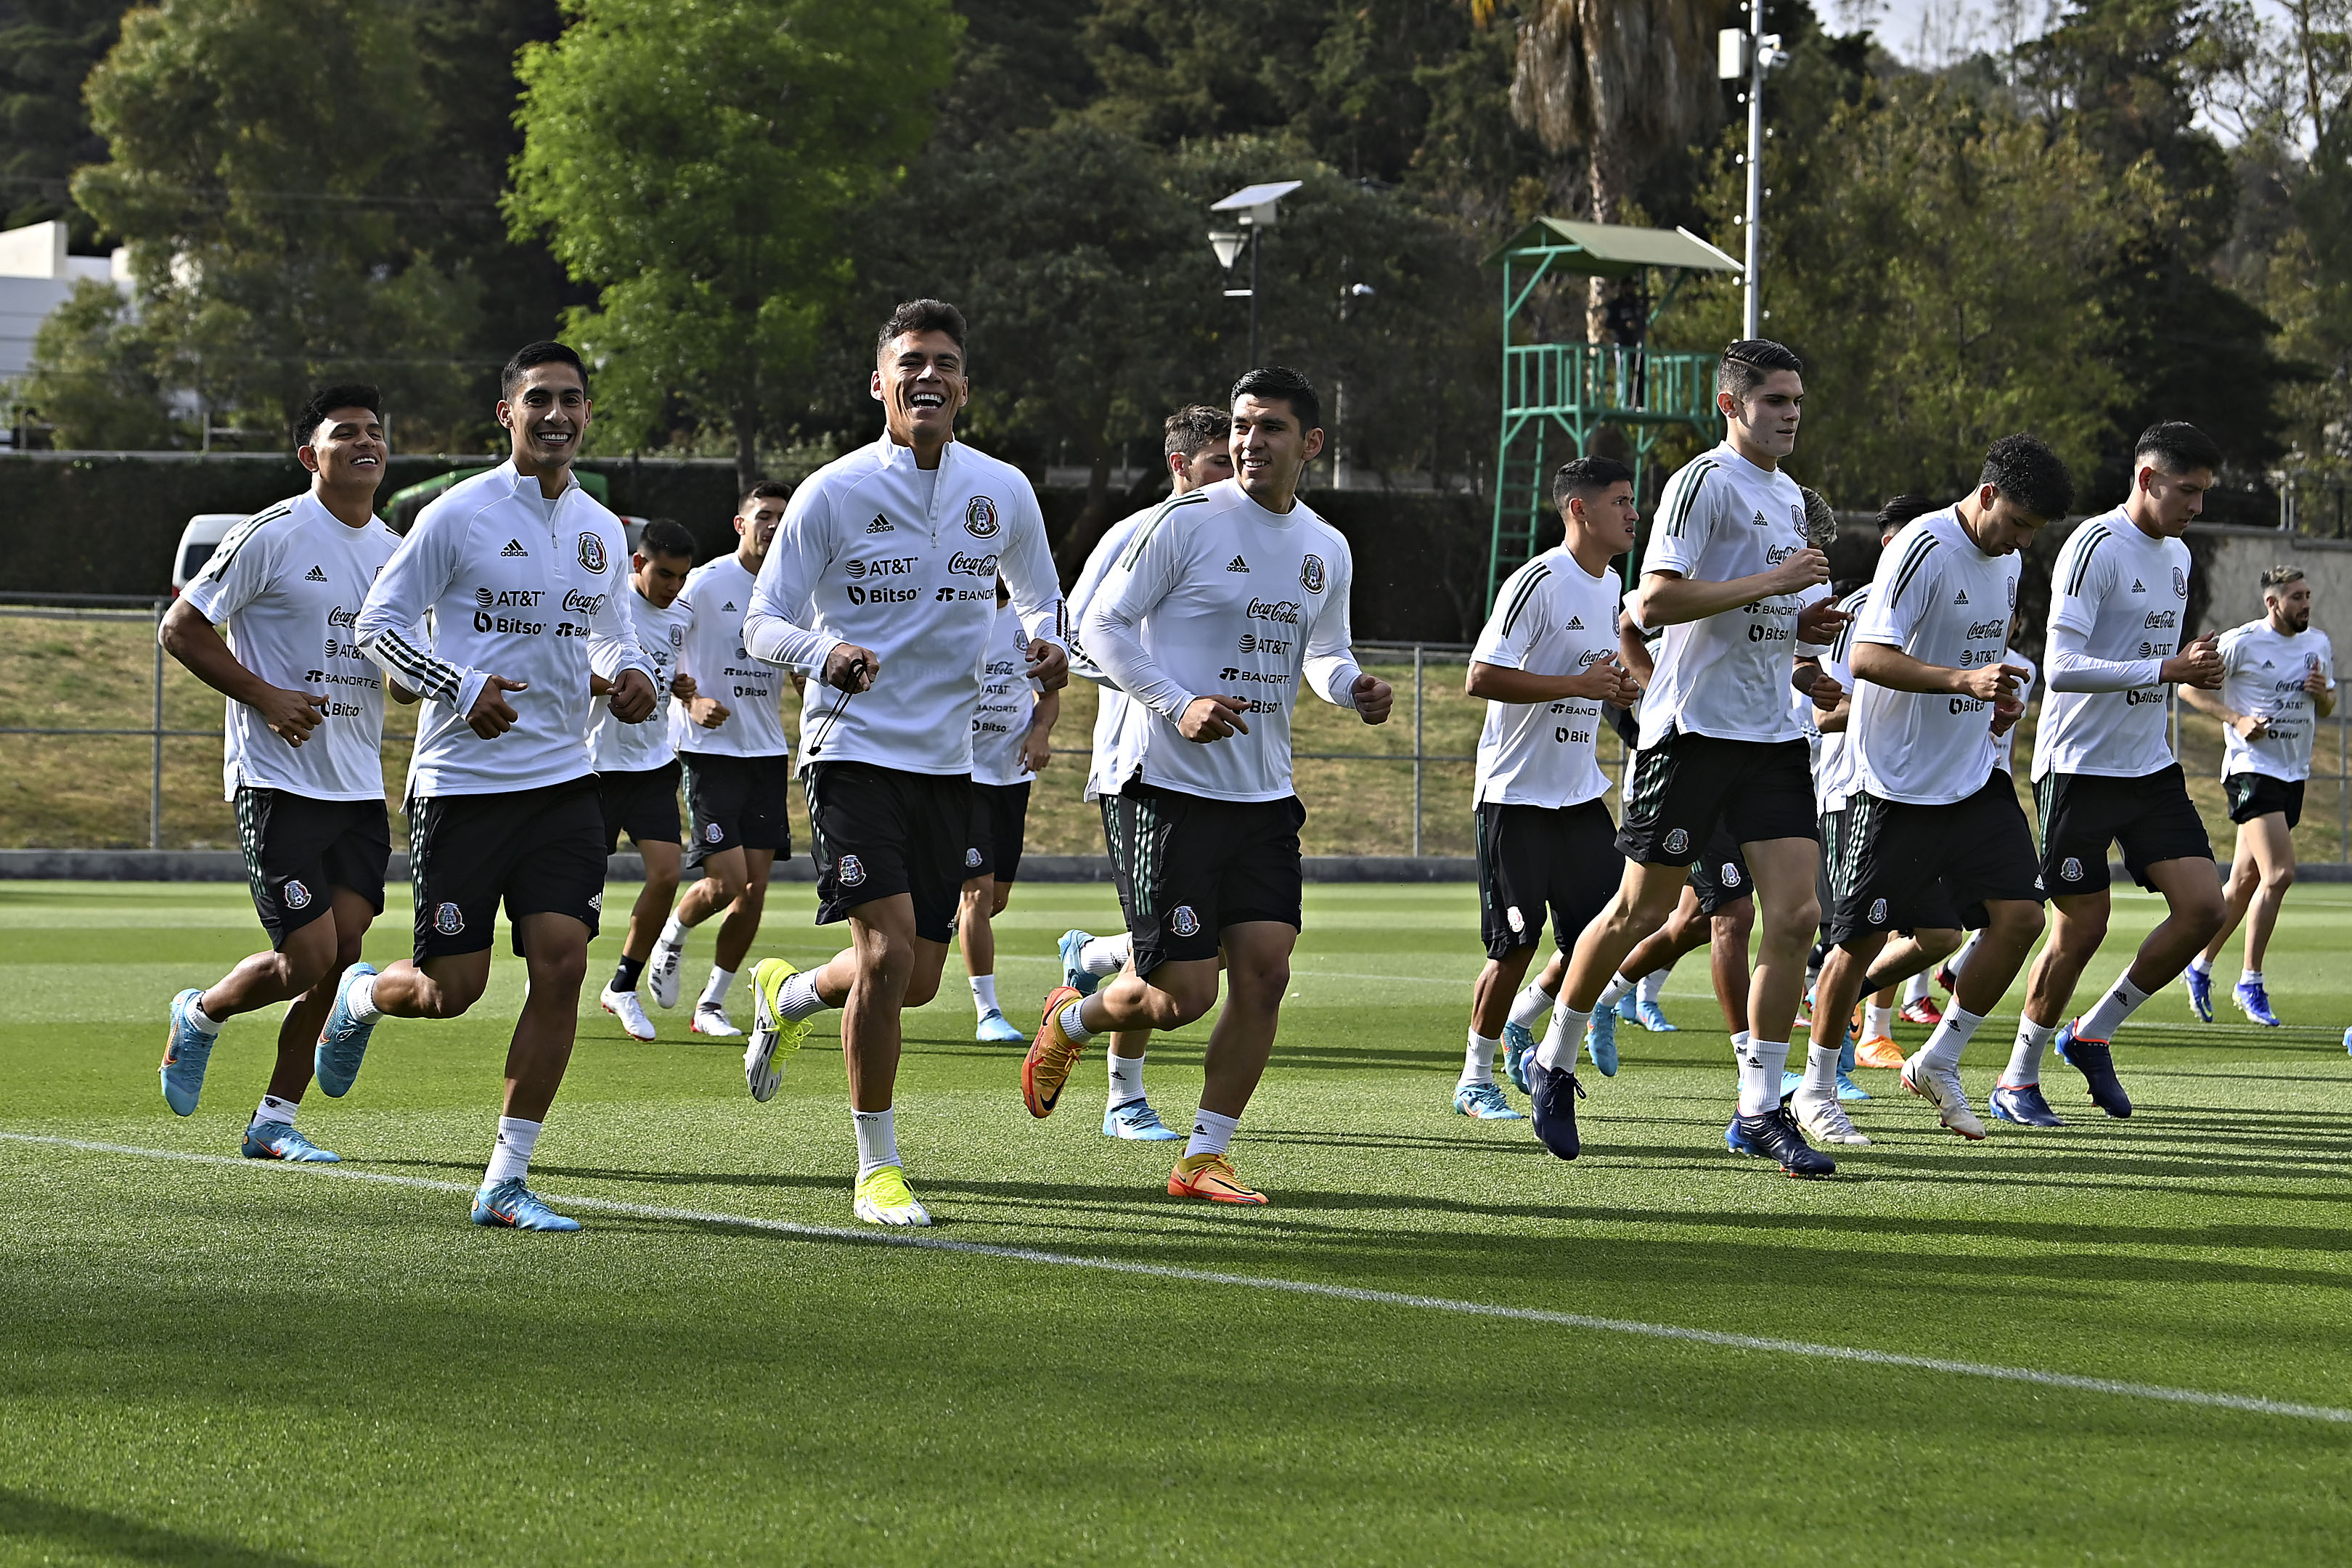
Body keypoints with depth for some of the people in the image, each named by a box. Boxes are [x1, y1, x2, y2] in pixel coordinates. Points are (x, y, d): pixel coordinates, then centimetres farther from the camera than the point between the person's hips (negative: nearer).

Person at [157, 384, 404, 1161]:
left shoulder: (394, 549, 12)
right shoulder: (275, 535, -9)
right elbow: (180, 628, -6)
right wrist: (266, 697, -15)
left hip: (360, 789, 6)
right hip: (277, 783, -6)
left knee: (340, 957, -2)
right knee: (309, 962, -11)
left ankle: (275, 1122, 10)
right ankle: (200, 1016, 20)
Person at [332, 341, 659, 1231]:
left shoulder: (601, 531, 11)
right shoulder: (459, 515, -7)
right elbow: (378, 624, -4)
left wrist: (630, 675, 3)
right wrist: (461, 689, -18)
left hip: (563, 782, 5)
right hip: (461, 782, -5)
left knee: (561, 966, -8)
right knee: (453, 988, -3)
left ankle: (507, 1182, -1)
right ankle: (360, 999, 35)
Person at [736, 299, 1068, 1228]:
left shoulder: (1003, 493, 4)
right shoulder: (831, 494, -7)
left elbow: (1038, 598, 19)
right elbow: (763, 625, -4)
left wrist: (1048, 646, -5)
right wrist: (825, 651, -26)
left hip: (948, 760, 5)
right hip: (853, 750, -5)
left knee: (916, 980, 7)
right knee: (888, 952, -17)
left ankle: (788, 996, 41)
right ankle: (876, 1169, -3)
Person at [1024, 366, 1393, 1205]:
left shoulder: (1327, 550, 10)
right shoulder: (1187, 521, -9)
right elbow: (1100, 624, -8)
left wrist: (1354, 688, 0)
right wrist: (1177, 705, -20)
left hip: (1263, 797, 6)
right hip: (1167, 786, -6)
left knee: (1264, 971, -5)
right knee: (1181, 995, -8)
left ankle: (1205, 1158, 6)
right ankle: (1072, 1018, 25)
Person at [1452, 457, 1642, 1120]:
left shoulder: (1610, 587, 12)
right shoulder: (1538, 582, -15)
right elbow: (1482, 678, -21)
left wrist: (1617, 687, 6)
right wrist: (1579, 684, -23)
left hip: (1579, 789, 8)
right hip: (1515, 792, -8)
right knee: (1517, 943, -5)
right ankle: (1475, 1082, 9)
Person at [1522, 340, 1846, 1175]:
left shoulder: (1791, 497, 17)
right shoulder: (1703, 483, -10)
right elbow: (1654, 602, -21)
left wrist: (1806, 623, 8)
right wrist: (1773, 581, -21)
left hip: (1772, 732, 7)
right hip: (1693, 726, -7)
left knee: (1794, 916, -6)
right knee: (1642, 910, 2)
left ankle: (1759, 1111, 0)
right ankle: (1554, 1061, 23)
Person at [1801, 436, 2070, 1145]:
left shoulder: (2006, 561, 10)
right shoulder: (1924, 549, -17)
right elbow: (1866, 657, -25)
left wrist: (1999, 699, 7)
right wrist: (1964, 679, -35)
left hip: (1973, 776, 7)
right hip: (1895, 783, -7)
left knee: (2021, 913, -5)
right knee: (1862, 936, -2)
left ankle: (1938, 1062, 11)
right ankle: (1816, 1091, 14)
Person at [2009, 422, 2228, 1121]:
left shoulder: (2178, 555, 14)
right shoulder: (2095, 548, -14)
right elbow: (2062, 667, -23)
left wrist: (2195, 668, 5)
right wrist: (2167, 670, -26)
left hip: (2151, 768, 7)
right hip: (2080, 768, -7)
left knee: (2203, 907, -5)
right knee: (2083, 926, -5)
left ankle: (2092, 1036, 12)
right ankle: (2020, 1076, 14)